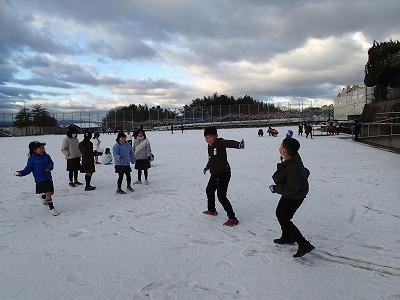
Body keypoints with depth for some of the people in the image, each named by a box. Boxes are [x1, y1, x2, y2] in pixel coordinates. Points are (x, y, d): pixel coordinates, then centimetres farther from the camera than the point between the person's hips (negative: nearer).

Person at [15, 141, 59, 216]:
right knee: (48, 193, -10)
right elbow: (28, 168, -2)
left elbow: (51, 163, 5)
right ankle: (51, 208, 3)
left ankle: (43, 197, 47)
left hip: (48, 178, 5)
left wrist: (49, 167, -16)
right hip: (40, 180, -5)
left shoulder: (46, 156, 6)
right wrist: (21, 173, -16)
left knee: (51, 192, 13)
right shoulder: (32, 158, -5)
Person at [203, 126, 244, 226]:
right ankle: (212, 210, 49)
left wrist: (238, 144, -62)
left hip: (224, 173, -10)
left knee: (221, 196, -14)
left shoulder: (220, 142, -19)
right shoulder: (209, 146, 8)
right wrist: (207, 167, 41)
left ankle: (233, 219, -6)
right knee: (209, 190, 26)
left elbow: (229, 143, -41)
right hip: (214, 174, 10)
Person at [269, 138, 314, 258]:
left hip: (294, 197, -10)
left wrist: (276, 188, -22)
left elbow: (292, 188, -32)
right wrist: (289, 140, 17)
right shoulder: (294, 157, -11)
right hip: (290, 194, 10)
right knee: (280, 213, 22)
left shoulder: (292, 169, -38)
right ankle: (288, 237, 41)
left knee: (284, 220, -1)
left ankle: (304, 245, 5)